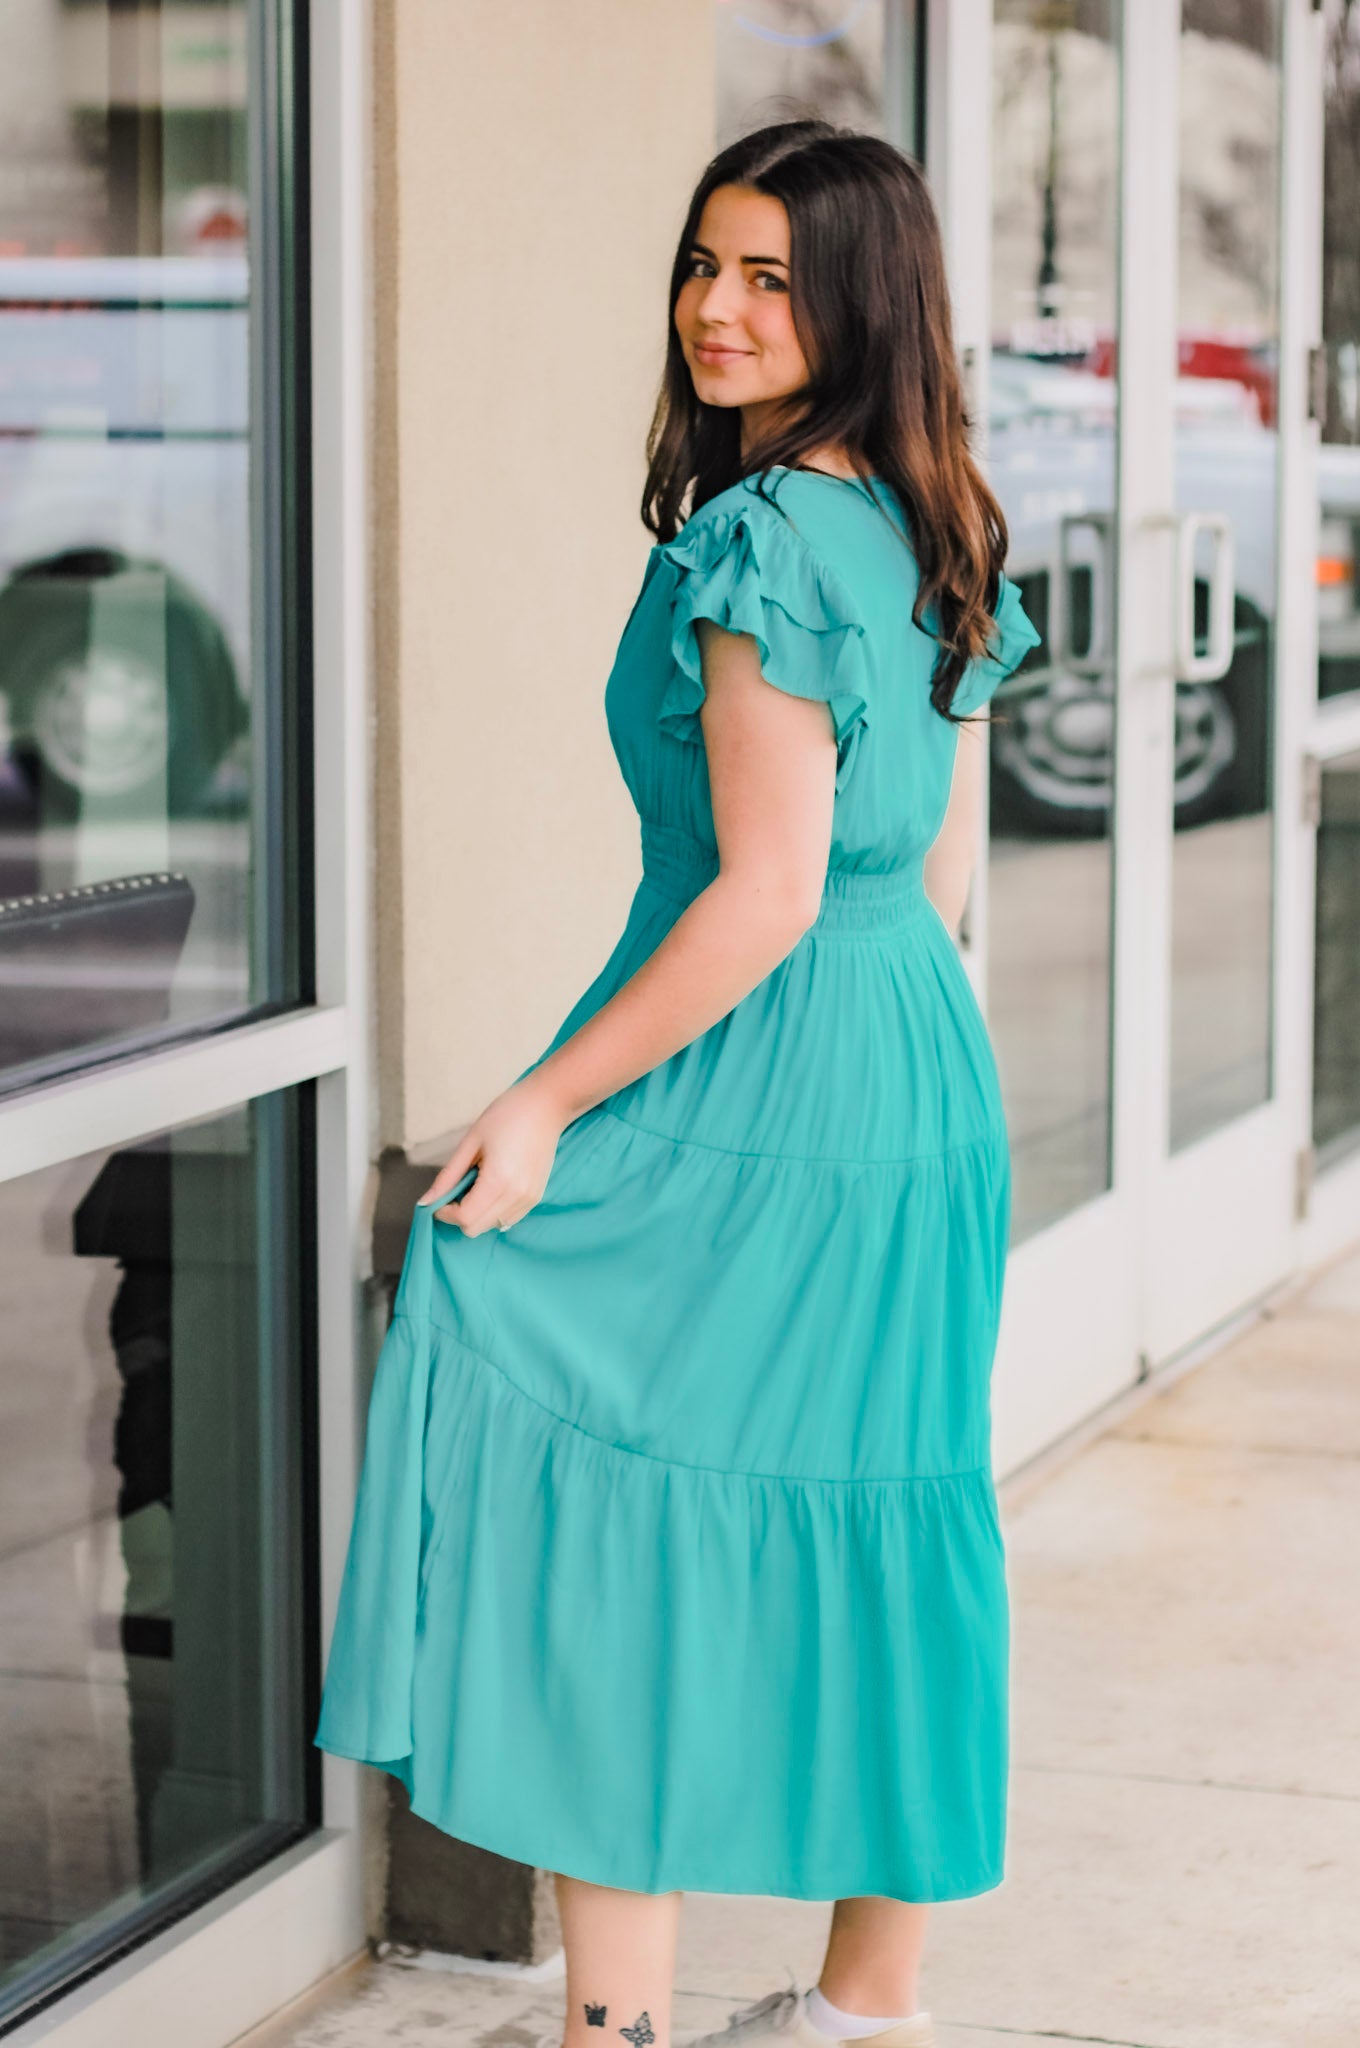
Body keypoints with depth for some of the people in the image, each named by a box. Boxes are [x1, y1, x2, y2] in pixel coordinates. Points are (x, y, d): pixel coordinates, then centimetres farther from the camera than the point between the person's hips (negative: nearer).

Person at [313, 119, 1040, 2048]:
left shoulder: (763, 540, -17)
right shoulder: (935, 537, 10)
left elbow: (765, 896, -21)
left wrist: (548, 1102, -16)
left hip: (758, 1091, -9)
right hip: (929, 1093, 9)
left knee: (616, 1517, -2)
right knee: (861, 1520, 15)